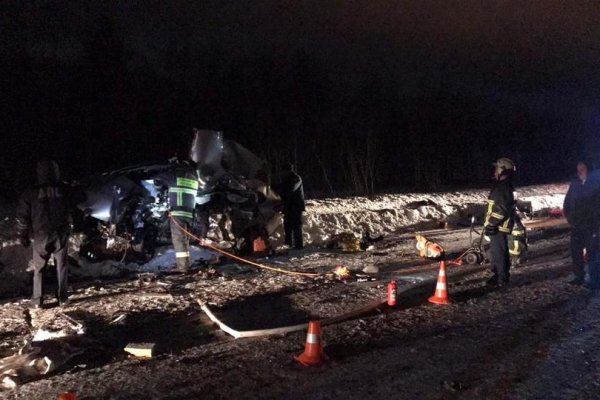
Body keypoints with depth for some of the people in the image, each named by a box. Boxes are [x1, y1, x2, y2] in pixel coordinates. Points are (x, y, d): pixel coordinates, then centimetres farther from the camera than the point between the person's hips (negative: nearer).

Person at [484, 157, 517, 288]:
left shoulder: (503, 187, -19)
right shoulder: (503, 185, 15)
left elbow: (502, 209, -25)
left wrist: (491, 224, -21)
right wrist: (491, 223, 24)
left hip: (499, 226, -11)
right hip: (499, 225, 11)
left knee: (499, 252, -5)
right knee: (496, 251, 17)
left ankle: (501, 279, 2)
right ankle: (499, 275, 27)